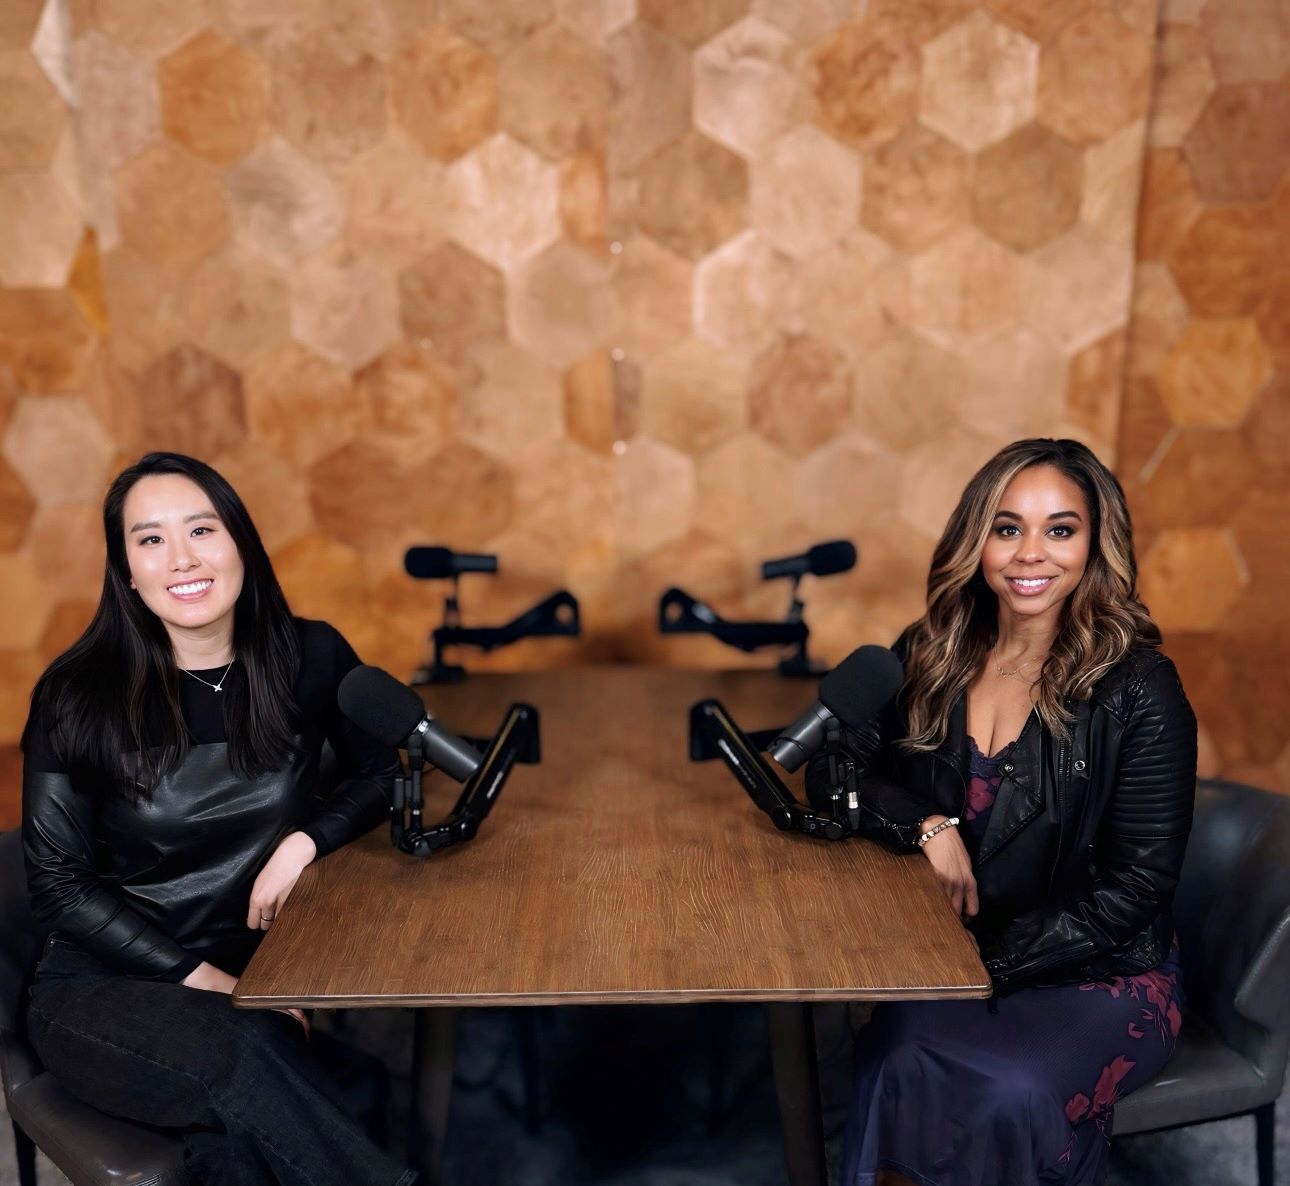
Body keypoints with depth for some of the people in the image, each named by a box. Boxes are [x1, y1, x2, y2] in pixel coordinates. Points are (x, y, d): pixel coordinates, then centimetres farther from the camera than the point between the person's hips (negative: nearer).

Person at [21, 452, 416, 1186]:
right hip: (108, 984, -1)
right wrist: (201, 977, -15)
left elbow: (382, 773, 6)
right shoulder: (78, 695, -10)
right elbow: (60, 884, -6)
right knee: (245, 1057, -32)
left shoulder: (309, 658, -5)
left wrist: (305, 841, -14)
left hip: (266, 965, 1)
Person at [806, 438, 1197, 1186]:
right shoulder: (933, 656, 0)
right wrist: (926, 825, -16)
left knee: (1009, 1095, -30)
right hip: (944, 955, 2)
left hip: (1102, 975, -2)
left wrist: (989, 963, -17)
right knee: (901, 1065, -28)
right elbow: (833, 773, 2)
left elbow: (1134, 890, -11)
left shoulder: (1139, 692, -11)